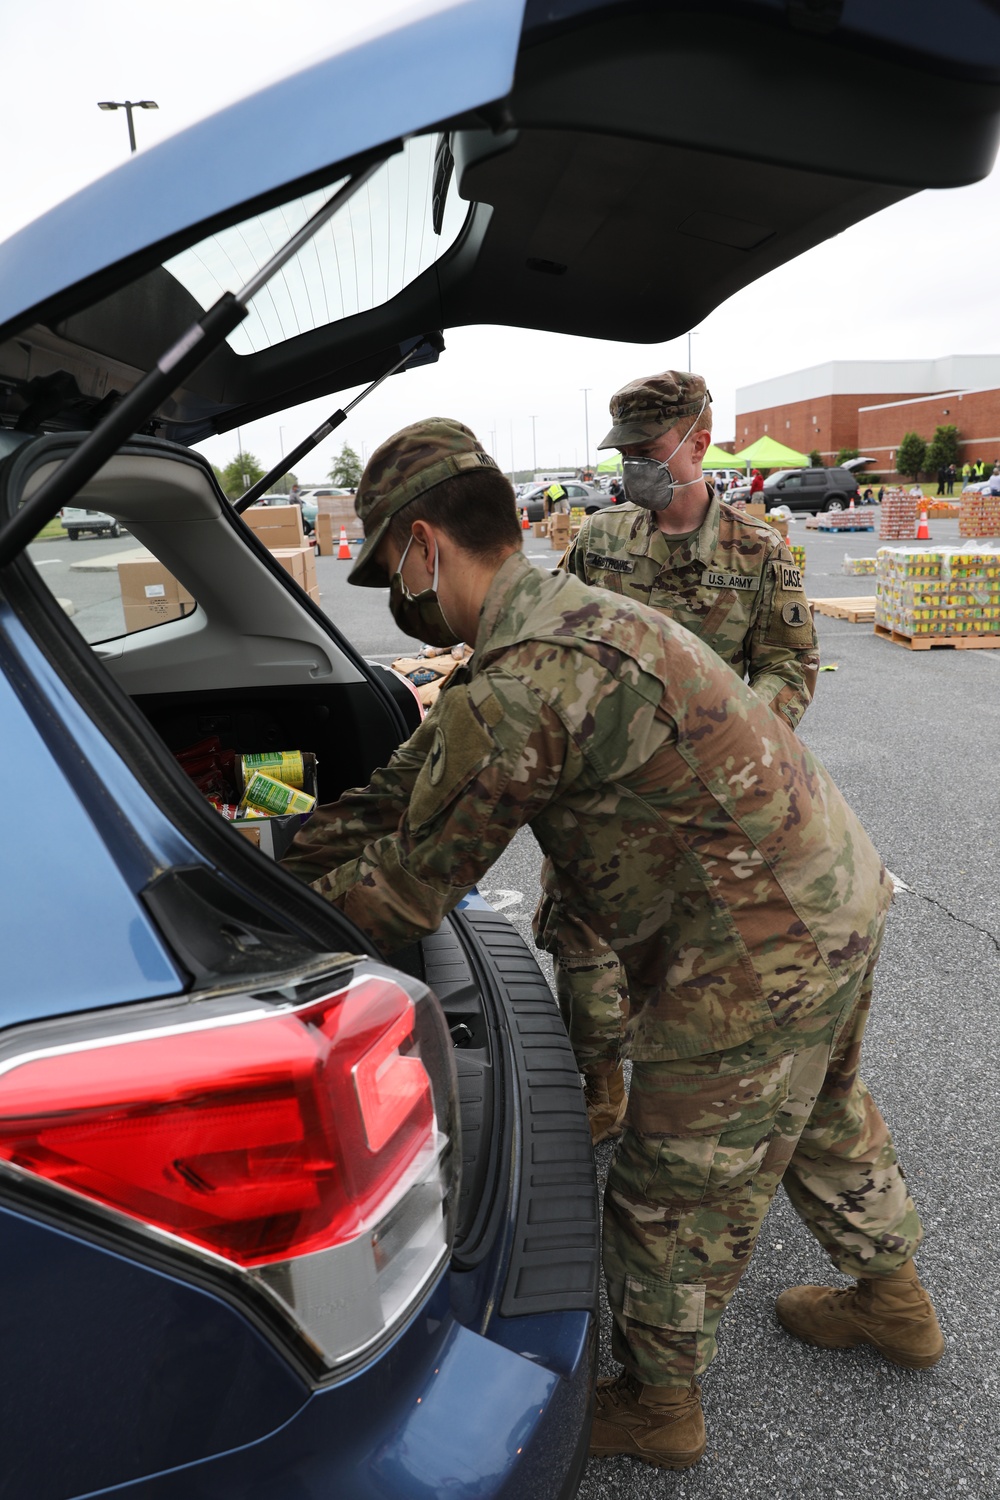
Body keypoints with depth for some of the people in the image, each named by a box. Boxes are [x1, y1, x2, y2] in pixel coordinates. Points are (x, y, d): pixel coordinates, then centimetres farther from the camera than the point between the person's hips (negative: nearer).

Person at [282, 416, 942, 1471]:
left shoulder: (523, 681, -25)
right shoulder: (565, 613, 8)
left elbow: (413, 885, -15)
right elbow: (409, 780, 12)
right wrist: (281, 866, 14)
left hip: (756, 953, -10)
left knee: (676, 1192, 11)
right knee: (819, 1113, 30)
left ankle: (656, 1404, 36)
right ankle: (894, 1301, 54)